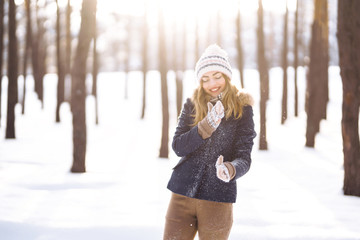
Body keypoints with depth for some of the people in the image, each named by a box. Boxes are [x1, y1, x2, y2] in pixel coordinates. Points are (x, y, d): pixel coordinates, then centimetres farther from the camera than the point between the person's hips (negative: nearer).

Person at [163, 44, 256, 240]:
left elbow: (244, 157, -8)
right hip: (183, 194, 2)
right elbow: (178, 147, -4)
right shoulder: (192, 105, 5)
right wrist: (204, 128, -20)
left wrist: (231, 169, -30)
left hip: (218, 199, -2)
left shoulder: (242, 109, -1)